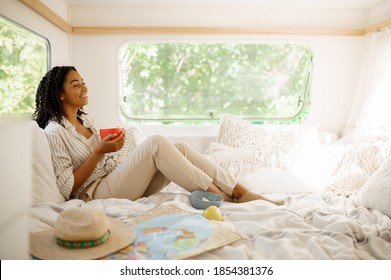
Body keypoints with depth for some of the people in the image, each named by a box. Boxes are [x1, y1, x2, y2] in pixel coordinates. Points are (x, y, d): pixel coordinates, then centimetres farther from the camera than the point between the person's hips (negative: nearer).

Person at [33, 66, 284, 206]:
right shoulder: (54, 132, -8)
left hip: (119, 182, 8)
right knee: (156, 143, -28)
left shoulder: (85, 119, 18)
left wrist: (113, 144, 3)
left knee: (180, 148, -14)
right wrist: (100, 151, -17)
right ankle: (216, 194, -22)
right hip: (98, 193, -8)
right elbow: (68, 187, -12)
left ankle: (242, 193, -18)